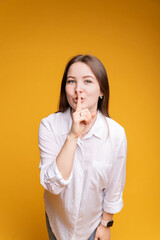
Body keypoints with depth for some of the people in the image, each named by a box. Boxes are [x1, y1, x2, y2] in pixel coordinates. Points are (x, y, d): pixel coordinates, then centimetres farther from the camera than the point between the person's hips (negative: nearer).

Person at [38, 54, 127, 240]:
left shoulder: (116, 133, -21)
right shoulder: (49, 125, -21)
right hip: (58, 219, 1)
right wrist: (73, 135, -36)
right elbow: (52, 184, -28)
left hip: (93, 220, 0)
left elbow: (115, 187, -8)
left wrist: (106, 224, 2)